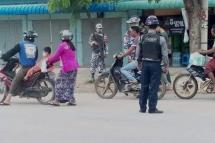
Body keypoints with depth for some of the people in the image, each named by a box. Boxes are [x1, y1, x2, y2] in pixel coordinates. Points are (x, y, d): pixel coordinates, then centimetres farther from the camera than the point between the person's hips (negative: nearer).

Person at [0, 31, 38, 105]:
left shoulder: (21, 44, 1)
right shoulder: (35, 46, 13)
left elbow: (12, 51, 0)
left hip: (24, 68, -5)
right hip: (33, 67, 5)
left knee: (14, 82, -9)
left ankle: (7, 100, -21)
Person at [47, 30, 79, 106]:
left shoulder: (62, 45, -12)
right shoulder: (71, 45, 16)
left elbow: (56, 56, -8)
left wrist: (49, 60, 9)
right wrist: (52, 60, 20)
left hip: (67, 68, -8)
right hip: (74, 67, 8)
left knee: (59, 83, -1)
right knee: (70, 84, 13)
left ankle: (57, 100, -1)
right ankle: (72, 100, 11)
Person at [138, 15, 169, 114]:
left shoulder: (142, 38, 1)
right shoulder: (160, 39, -8)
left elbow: (138, 53, 7)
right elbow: (165, 54, -8)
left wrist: (139, 62, 20)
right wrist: (166, 65, 2)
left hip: (145, 64, 3)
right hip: (155, 64, -3)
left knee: (144, 86, 10)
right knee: (154, 87, 0)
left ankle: (142, 107, 16)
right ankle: (152, 108, 1)